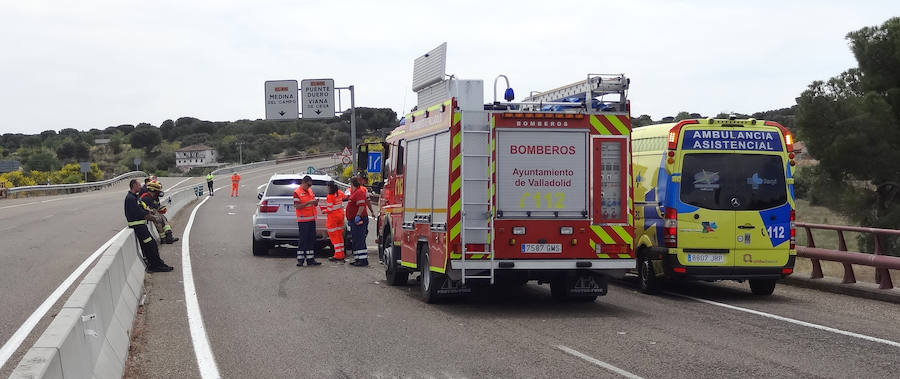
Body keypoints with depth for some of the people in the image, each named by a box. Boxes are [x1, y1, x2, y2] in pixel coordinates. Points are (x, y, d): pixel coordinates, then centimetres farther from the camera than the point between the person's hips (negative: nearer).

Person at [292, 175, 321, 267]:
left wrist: (315, 202, -2)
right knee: (302, 240, -5)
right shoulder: (297, 192, -8)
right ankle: (300, 260, -1)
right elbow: (297, 206, -15)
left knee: (311, 240, 7)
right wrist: (308, 203, -22)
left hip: (312, 219, 7)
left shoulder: (310, 191, 14)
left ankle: (310, 259, 11)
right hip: (303, 220, -7)